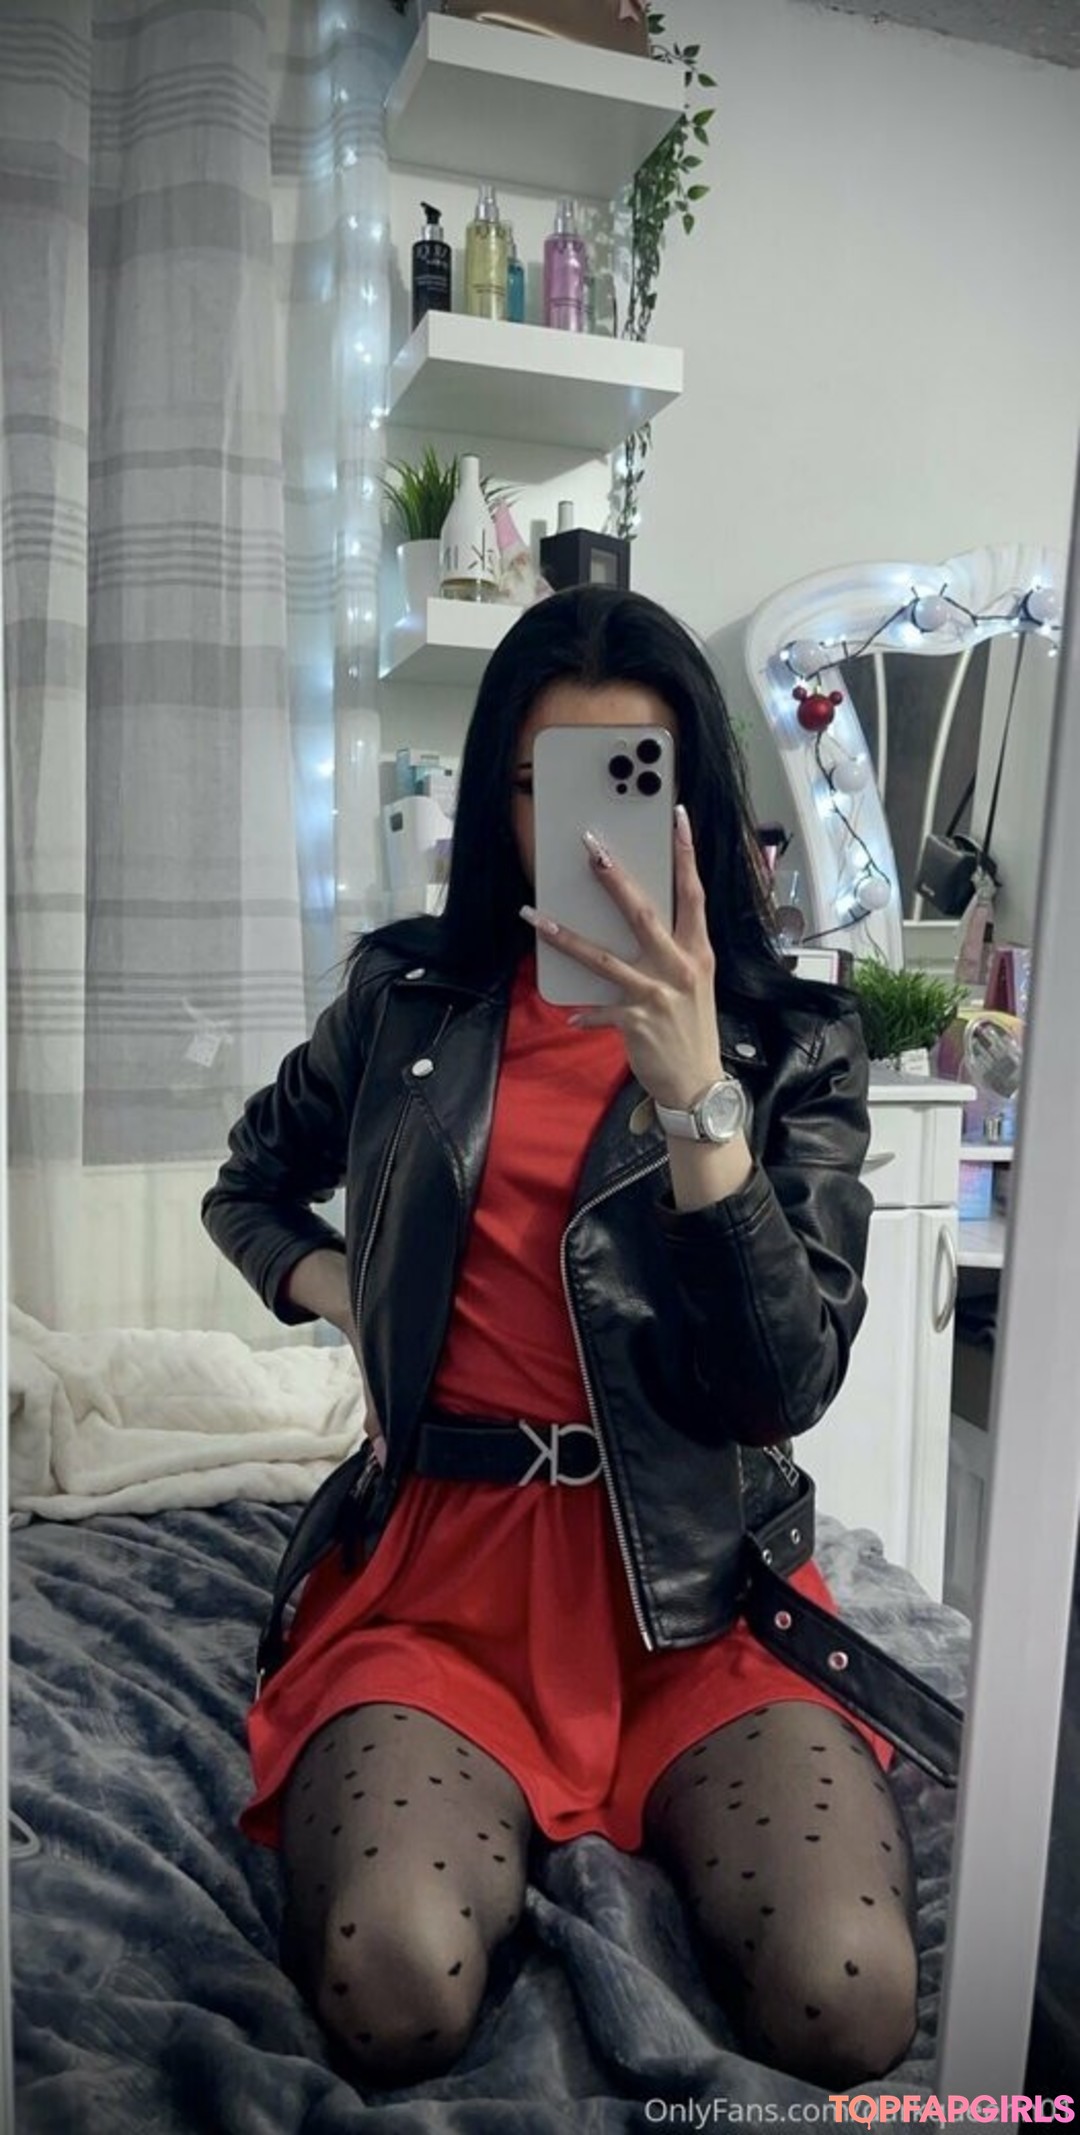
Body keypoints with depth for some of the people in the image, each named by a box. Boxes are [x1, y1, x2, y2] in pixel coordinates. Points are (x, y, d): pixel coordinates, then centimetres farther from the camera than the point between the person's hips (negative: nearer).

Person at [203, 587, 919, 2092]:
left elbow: (785, 1384, -11)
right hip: (440, 1564, 1)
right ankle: (515, 1829, 10)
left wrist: (695, 1092, -22)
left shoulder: (794, 1041, 1)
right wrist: (329, 1281, 3)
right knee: (393, 1992, -24)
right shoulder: (408, 992, 6)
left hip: (697, 1584, 0)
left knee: (844, 2005, -21)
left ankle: (651, 1822, 11)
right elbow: (247, 1186, 24)